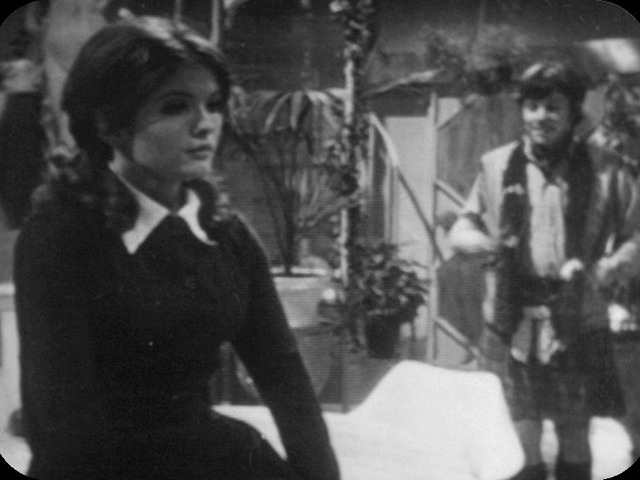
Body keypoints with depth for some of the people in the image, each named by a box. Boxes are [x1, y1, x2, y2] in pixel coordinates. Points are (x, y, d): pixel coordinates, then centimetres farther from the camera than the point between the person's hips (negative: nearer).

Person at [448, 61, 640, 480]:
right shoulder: (497, 166, 4)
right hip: (513, 323, 1)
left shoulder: (604, 169, -2)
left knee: (574, 434, 12)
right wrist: (482, 242, -9)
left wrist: (601, 271, -17)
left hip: (578, 324, -1)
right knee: (522, 438, 3)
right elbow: (462, 228, 13)